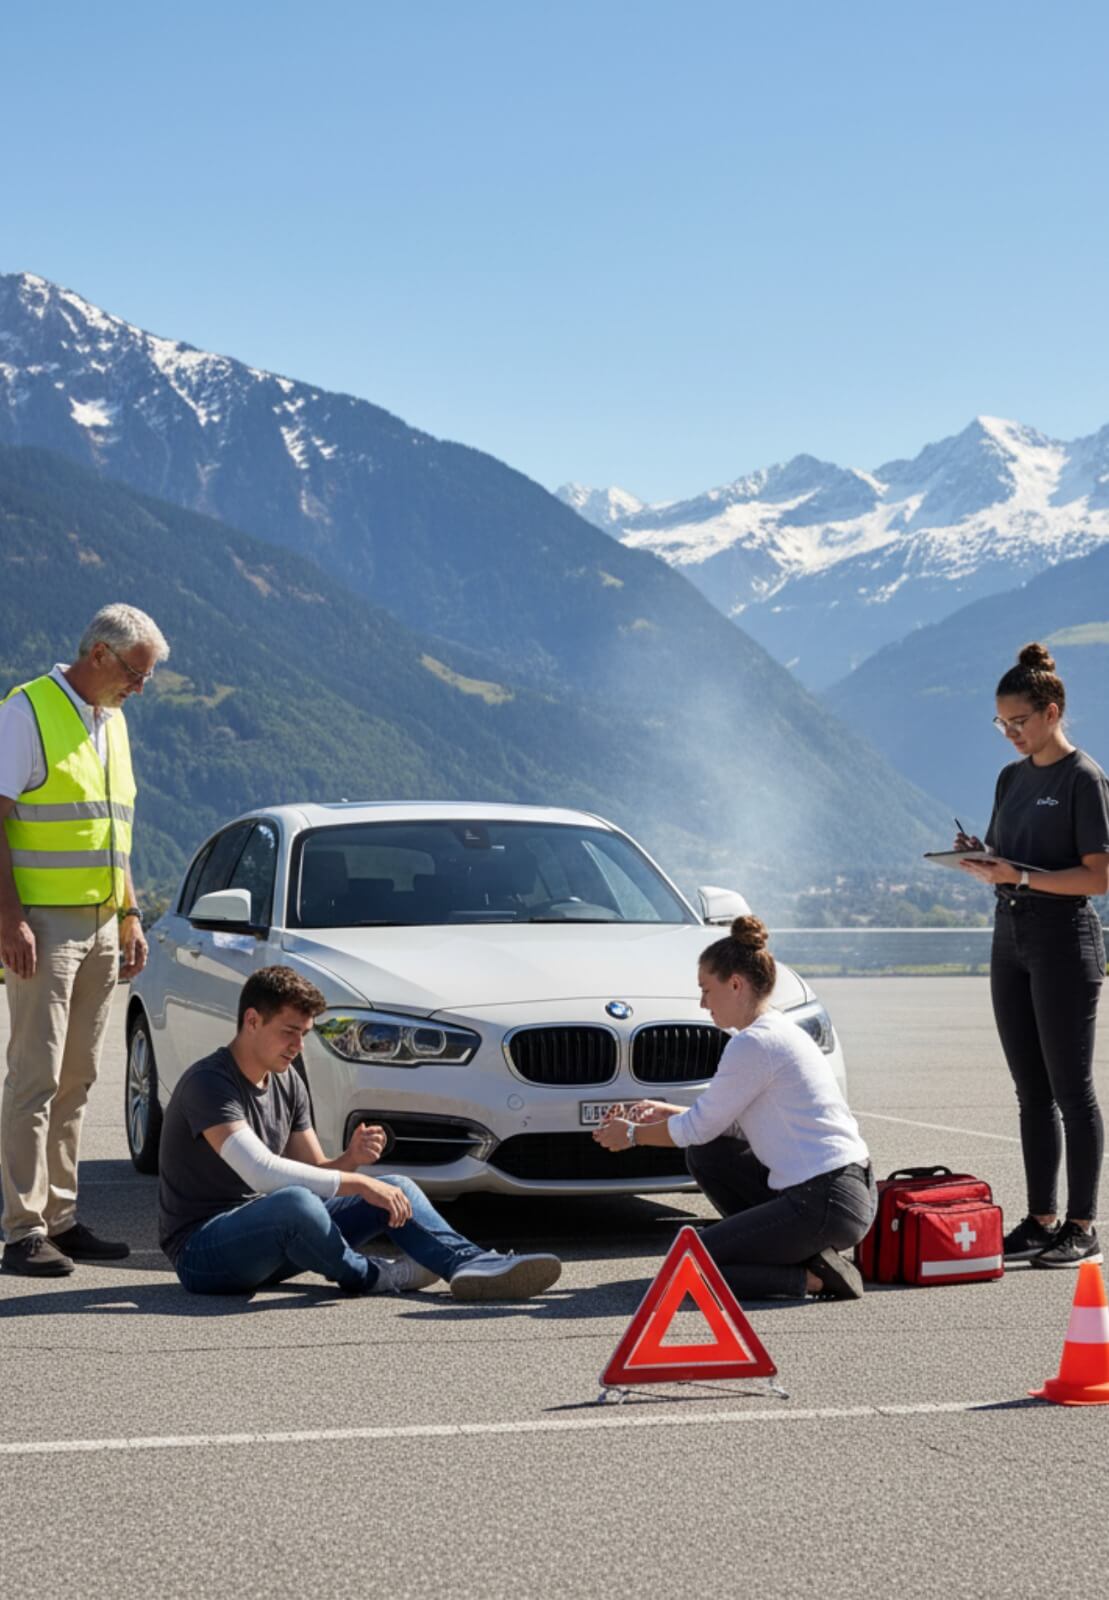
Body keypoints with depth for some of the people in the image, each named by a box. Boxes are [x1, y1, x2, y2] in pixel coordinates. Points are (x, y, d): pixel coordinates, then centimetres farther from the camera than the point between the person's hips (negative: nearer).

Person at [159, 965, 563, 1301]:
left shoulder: (287, 1083, 10)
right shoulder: (208, 1083, -18)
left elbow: (314, 1171, 11)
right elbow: (260, 1172, -31)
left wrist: (350, 1161, -12)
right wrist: (357, 1183, -26)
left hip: (264, 1240, 9)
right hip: (201, 1252, -9)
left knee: (397, 1190, 0)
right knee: (294, 1202, -39)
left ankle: (475, 1266, -22)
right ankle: (367, 1276, -12)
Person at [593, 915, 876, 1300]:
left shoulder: (755, 1043, -14)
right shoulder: (780, 1032, 15)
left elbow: (700, 1127, -5)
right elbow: (737, 1121, 25)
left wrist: (633, 1134, 11)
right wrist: (668, 1112, 22)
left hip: (827, 1205, -10)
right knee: (705, 1154, 19)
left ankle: (811, 1277, -9)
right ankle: (789, 1253, 11)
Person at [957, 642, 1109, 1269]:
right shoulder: (1013, 777, 14)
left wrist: (1020, 876, -22)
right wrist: (980, 857, -2)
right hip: (1012, 939, 7)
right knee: (1032, 1092, 9)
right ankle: (1042, 1221, 14)